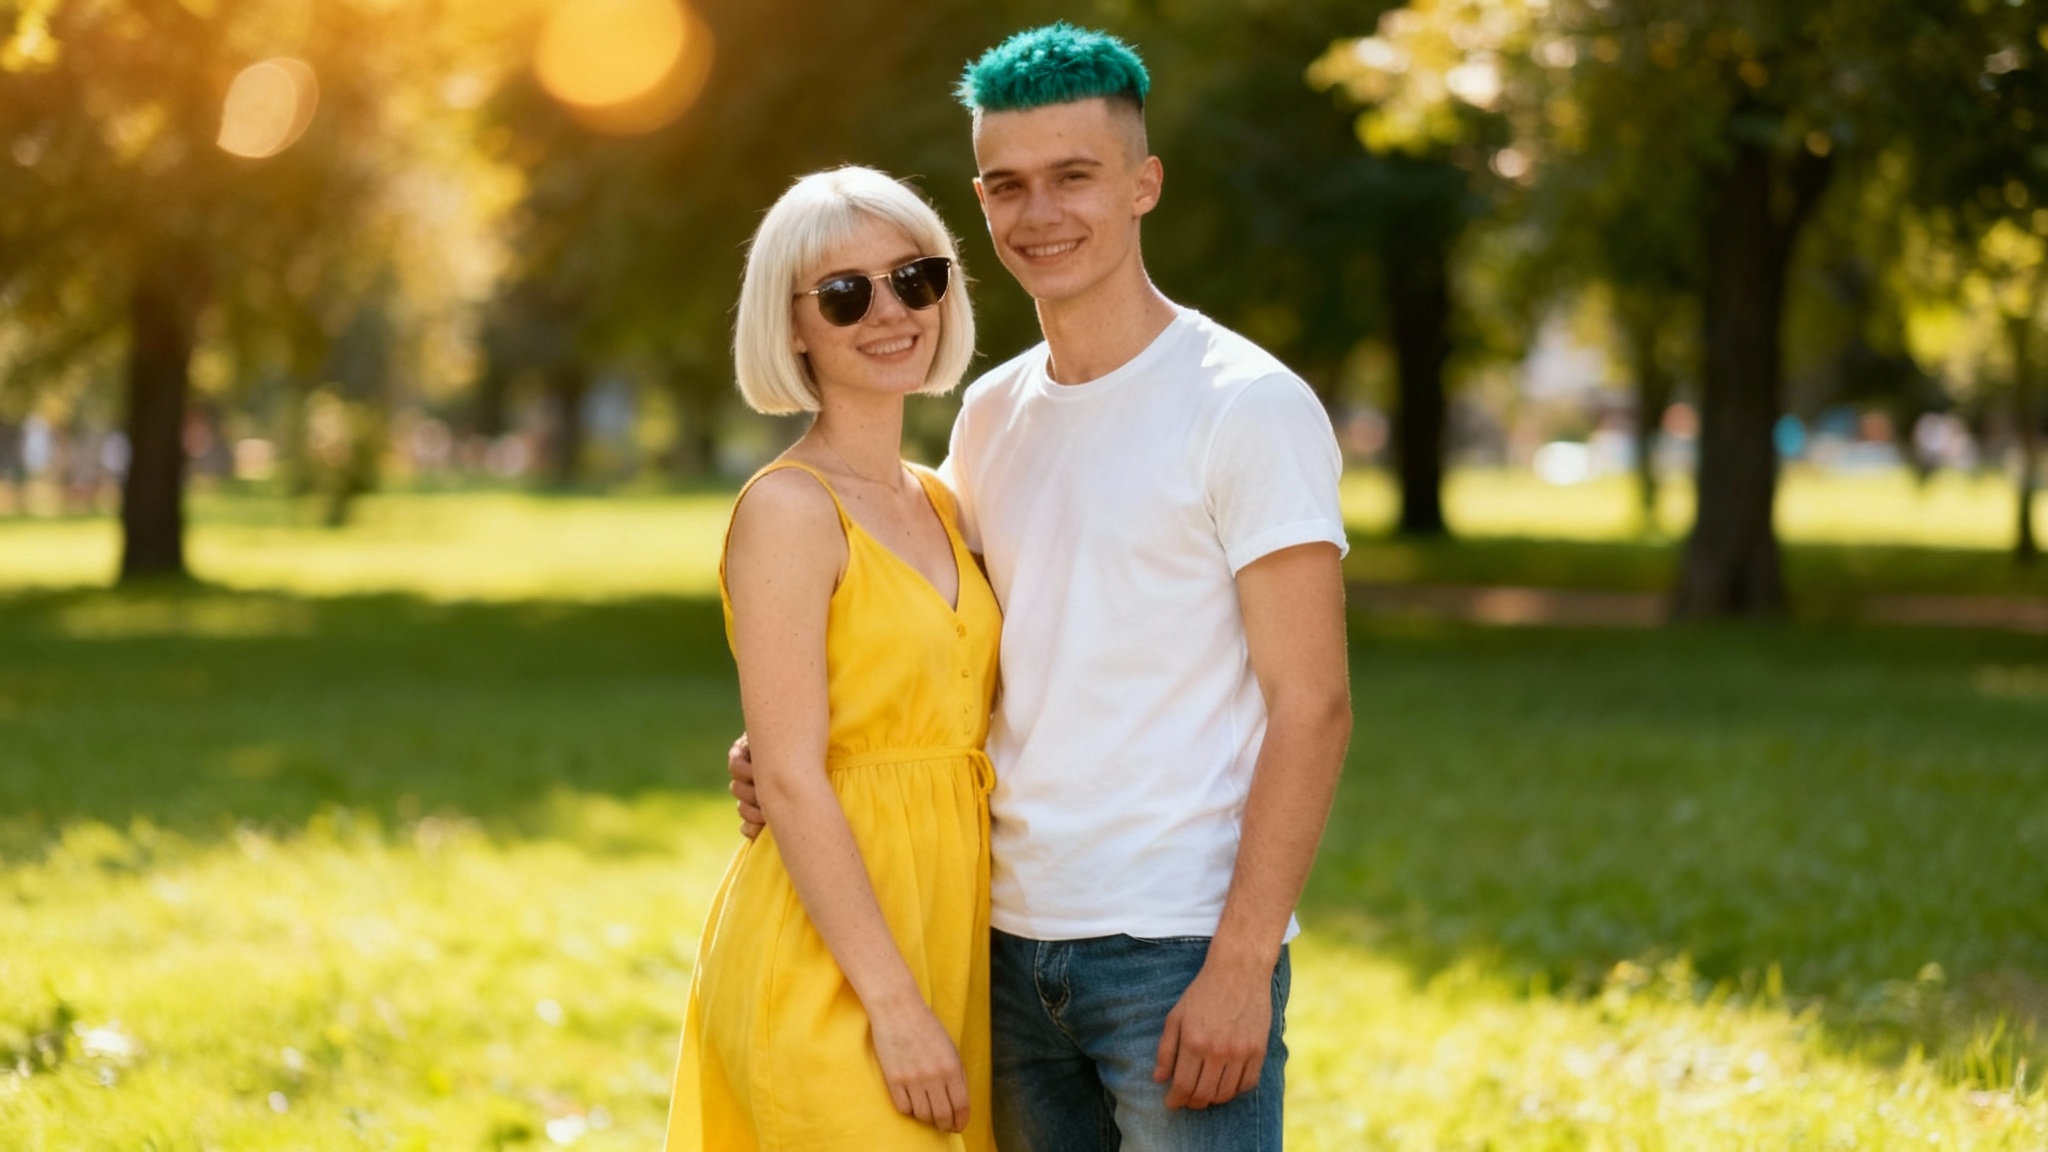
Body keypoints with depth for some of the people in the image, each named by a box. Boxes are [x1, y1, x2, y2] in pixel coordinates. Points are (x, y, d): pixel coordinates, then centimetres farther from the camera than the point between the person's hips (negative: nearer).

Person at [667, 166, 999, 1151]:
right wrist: (894, 1003, -19)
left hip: (945, 946, 8)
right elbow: (789, 780, -16)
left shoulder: (938, 505, 13)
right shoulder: (789, 509, -10)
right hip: (826, 969, -8)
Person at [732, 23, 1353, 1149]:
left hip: (1182, 951, -6)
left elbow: (1311, 706, -11)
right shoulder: (991, 415, 12)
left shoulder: (1248, 406, -7)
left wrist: (1241, 966, -18)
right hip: (1014, 936, 6)